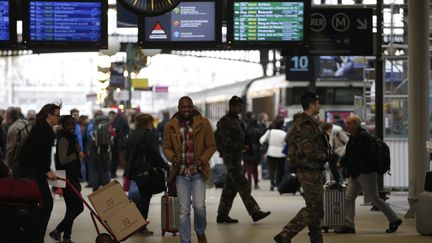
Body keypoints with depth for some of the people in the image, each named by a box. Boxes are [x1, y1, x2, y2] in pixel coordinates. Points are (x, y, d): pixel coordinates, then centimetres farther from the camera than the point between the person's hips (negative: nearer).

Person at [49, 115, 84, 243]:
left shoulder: (71, 138, 17)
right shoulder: (63, 139, -13)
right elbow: (63, 160, -22)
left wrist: (77, 181, 23)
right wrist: (77, 154, -12)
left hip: (72, 177, 10)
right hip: (67, 178, -10)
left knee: (72, 208, 10)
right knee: (78, 207, -11)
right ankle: (58, 231, -6)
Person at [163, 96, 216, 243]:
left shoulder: (203, 123, -1)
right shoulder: (170, 126, 2)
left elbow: (211, 146, 3)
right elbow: (166, 147, 9)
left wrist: (203, 159, -14)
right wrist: (172, 157, -12)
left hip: (198, 171, -1)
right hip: (181, 173, 1)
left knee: (199, 206, -12)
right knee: (184, 210, 2)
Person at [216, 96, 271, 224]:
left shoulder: (237, 120, 18)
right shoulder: (224, 121, -11)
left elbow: (242, 137, 23)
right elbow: (226, 141, -18)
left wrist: (247, 145, 3)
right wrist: (242, 146, -18)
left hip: (236, 156, 9)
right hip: (230, 156, -9)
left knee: (230, 187, 9)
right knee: (243, 186, -12)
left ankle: (222, 215, 13)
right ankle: (255, 212, -15)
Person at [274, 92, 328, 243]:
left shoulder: (305, 123, 17)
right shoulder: (306, 125, -18)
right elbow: (309, 150, -26)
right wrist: (324, 156, -10)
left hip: (311, 170, 11)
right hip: (309, 171, -11)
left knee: (316, 208, 15)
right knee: (313, 209, -8)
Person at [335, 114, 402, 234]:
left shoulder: (364, 137, -16)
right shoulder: (353, 138, 14)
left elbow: (368, 157, -22)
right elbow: (348, 155, 21)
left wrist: (357, 168, -21)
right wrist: (341, 163, 7)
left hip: (366, 173, -10)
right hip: (356, 174, 10)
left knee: (374, 198, -3)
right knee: (349, 197, 5)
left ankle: (394, 220, 10)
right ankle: (349, 225, 8)